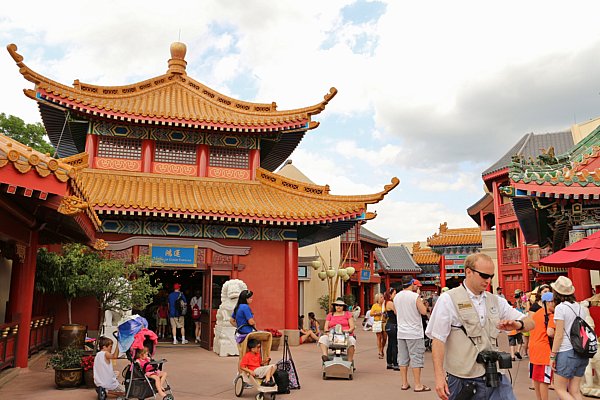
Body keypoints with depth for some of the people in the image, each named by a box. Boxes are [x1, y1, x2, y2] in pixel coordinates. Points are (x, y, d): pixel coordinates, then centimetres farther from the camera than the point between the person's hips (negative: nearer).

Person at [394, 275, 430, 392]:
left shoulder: (396, 297, 6)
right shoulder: (415, 296, -13)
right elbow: (424, 311, -10)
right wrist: (419, 297, 0)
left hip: (401, 332, 6)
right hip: (414, 333, -6)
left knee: (402, 358, 10)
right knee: (416, 358, 1)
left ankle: (404, 383, 16)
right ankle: (418, 385, 4)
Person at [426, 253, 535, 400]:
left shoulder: (496, 301, 12)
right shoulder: (448, 299, -5)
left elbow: (530, 323, 15)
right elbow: (438, 340, -7)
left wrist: (517, 325, -9)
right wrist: (439, 377, -14)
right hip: (463, 381, -4)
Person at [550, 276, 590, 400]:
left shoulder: (560, 307, -11)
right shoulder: (580, 307, 9)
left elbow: (559, 335, -12)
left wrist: (552, 356, -7)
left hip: (567, 352, -7)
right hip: (582, 353, 7)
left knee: (560, 389, 3)